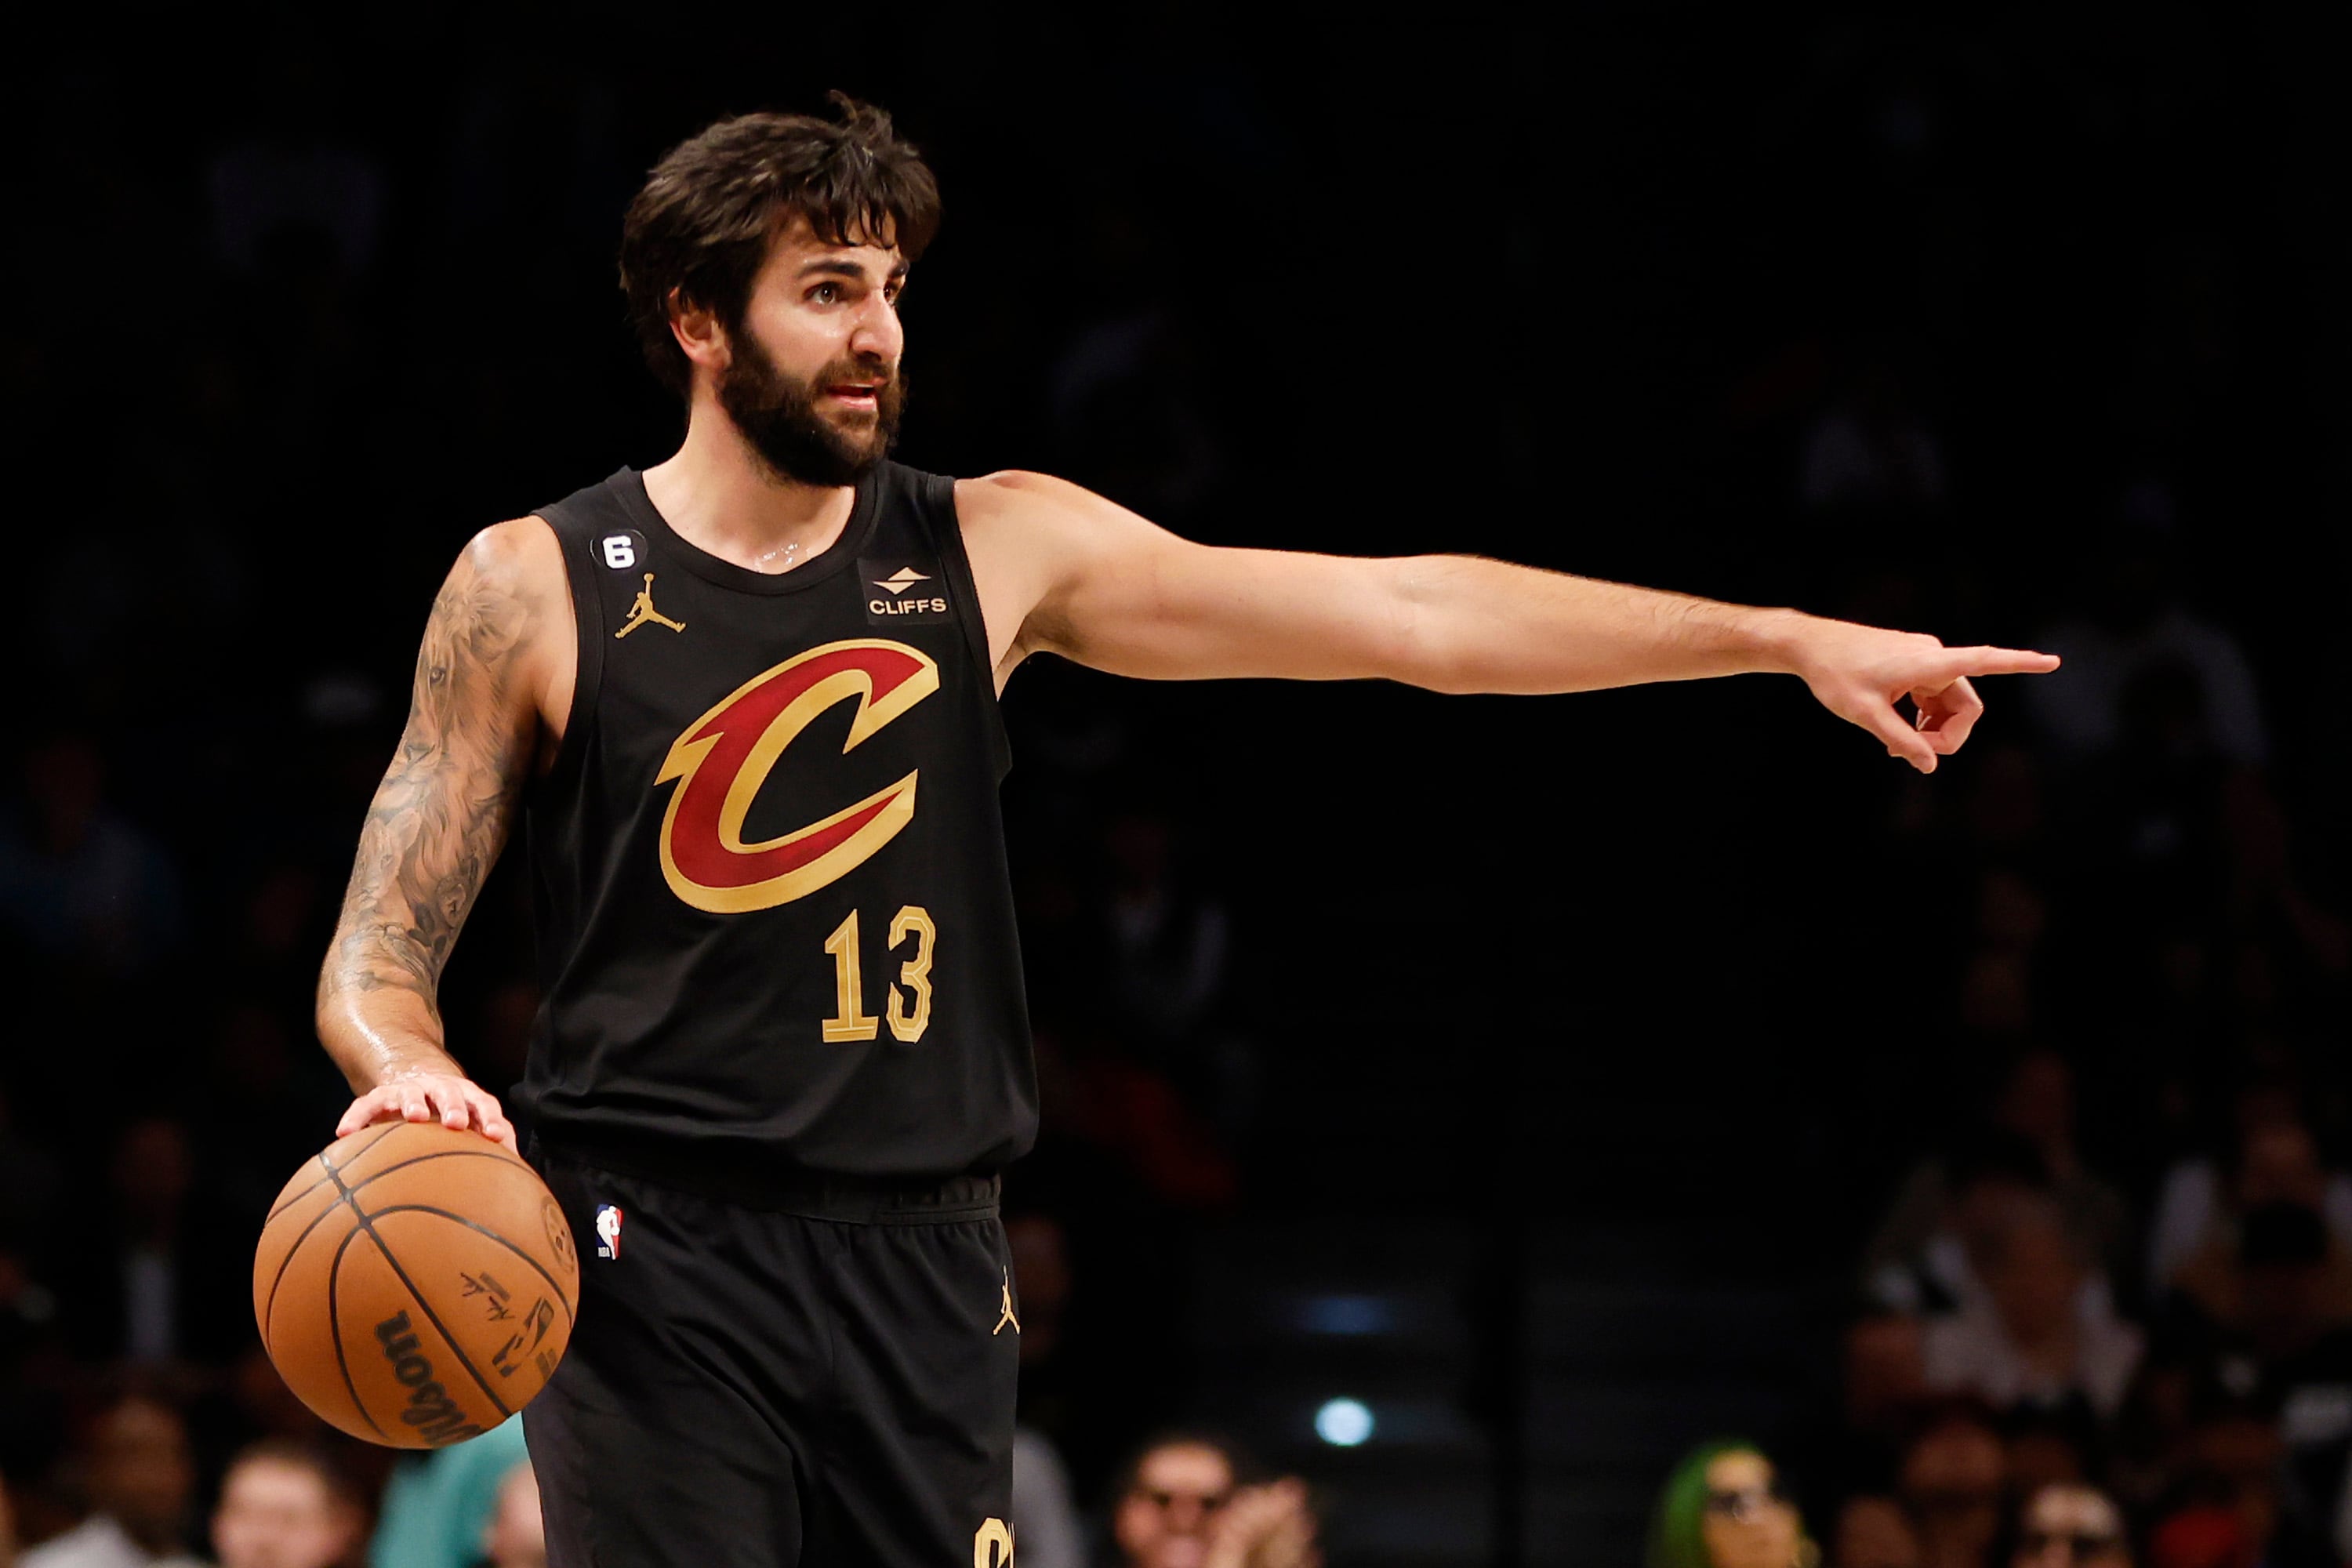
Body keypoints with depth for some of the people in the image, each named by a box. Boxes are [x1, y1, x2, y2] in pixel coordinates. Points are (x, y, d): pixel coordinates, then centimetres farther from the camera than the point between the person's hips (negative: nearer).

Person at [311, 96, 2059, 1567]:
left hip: (923, 1263, 3)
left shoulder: (990, 551, 6)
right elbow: (377, 955, 3)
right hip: (657, 1254, -3)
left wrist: (1792, 640, -1)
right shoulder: (536, 587, 0)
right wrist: (412, 1072, -22)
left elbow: (1407, 611, 4)